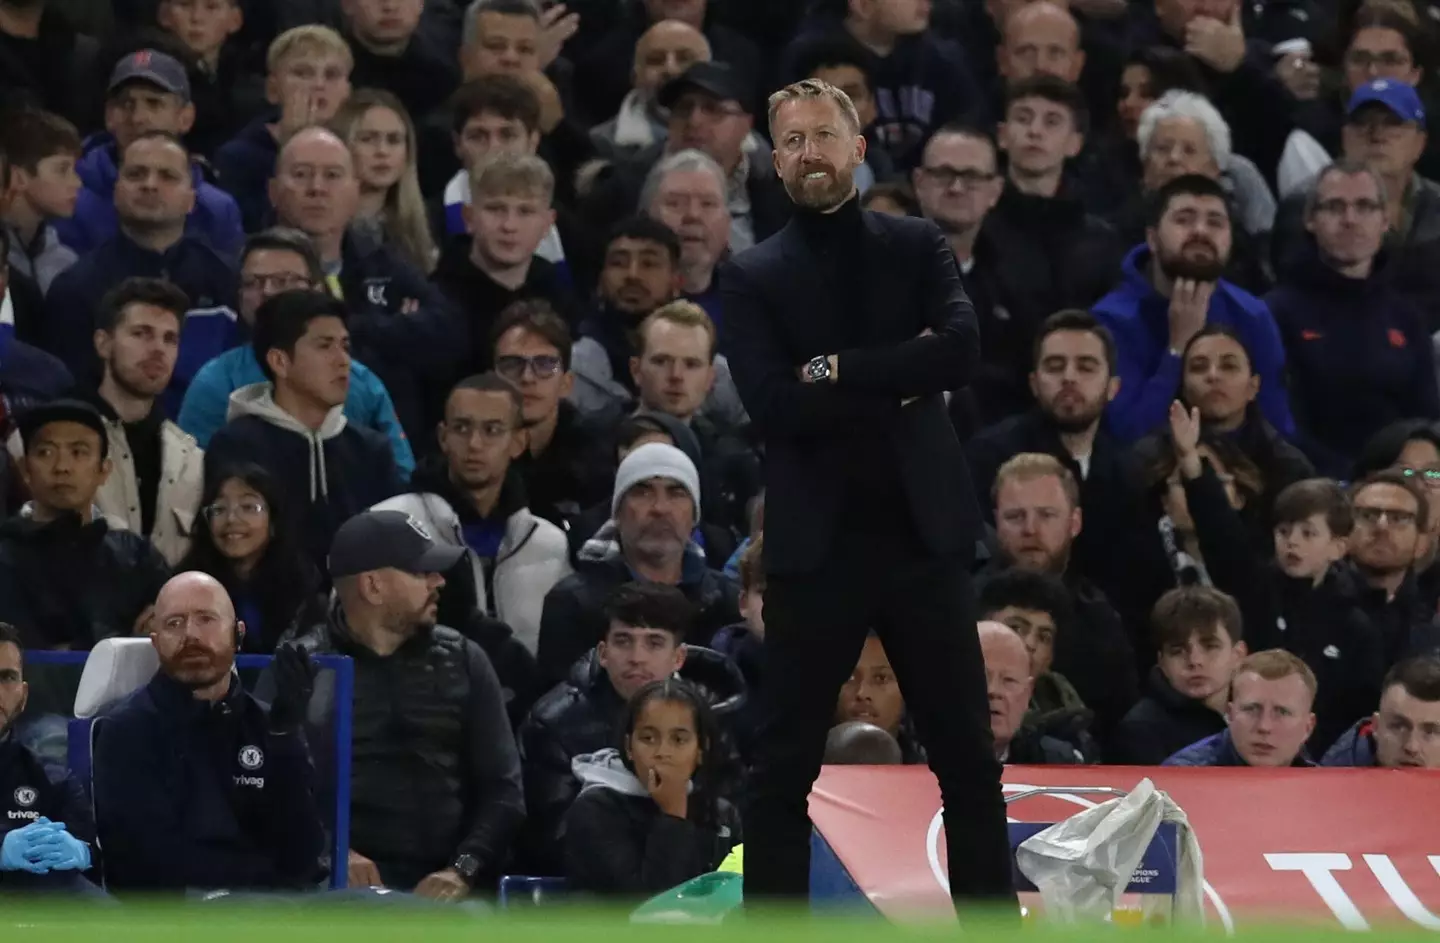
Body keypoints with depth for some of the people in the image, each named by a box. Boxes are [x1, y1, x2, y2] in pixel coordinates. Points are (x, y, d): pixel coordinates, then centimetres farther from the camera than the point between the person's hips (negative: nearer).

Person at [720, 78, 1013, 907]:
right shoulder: (752, 277, 3)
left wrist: (838, 370, -13)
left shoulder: (918, 247, 7)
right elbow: (772, 404, -11)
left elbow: (962, 350, -10)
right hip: (815, 545, -1)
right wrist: (898, 384, -11)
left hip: (922, 534, 1)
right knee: (787, 766, 3)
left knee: (967, 753, 5)